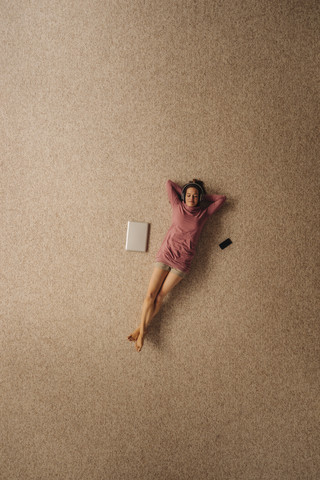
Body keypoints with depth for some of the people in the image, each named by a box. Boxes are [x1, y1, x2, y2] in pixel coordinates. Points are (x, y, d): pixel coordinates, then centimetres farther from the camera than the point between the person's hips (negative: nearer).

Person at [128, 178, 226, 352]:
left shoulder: (204, 213, 7)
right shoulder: (178, 206, 8)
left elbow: (222, 198, 15)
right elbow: (169, 183, 14)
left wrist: (202, 195, 14)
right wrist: (184, 192, 17)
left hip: (182, 261, -1)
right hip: (165, 254, 1)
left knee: (160, 296, -2)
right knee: (150, 294, -4)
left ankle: (142, 328, 13)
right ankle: (142, 330, 9)